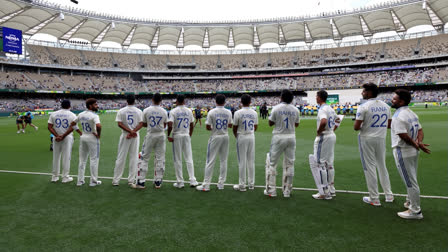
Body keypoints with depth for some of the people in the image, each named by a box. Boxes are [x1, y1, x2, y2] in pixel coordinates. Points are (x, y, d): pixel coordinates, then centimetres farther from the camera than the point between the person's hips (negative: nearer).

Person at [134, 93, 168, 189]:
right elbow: (164, 125, 8)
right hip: (161, 135, 2)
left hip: (150, 135, -1)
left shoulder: (146, 110, -6)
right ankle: (158, 182, 14)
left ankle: (141, 182, 4)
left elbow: (143, 124, 3)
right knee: (160, 158, 9)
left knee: (144, 158, 5)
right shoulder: (164, 111, -2)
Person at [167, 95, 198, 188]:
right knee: (189, 158, 8)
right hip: (186, 135, 3)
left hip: (176, 136, -3)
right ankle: (192, 180, 6)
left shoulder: (173, 111, -8)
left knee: (177, 160, 4)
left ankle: (180, 182, 9)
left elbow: (170, 125, -18)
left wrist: (168, 135, -6)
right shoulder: (189, 111, 5)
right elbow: (192, 125, 9)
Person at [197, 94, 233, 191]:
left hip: (215, 137, -3)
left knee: (210, 161, 0)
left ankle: (206, 185, 2)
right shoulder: (228, 112, 1)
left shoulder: (212, 112, -10)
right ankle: (221, 184, 17)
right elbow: (230, 125, 11)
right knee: (223, 161, 12)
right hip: (225, 137, 4)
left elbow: (207, 127, -10)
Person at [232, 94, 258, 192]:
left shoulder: (238, 113, -11)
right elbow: (256, 127, 13)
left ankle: (242, 185, 7)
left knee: (242, 161, 1)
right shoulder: (254, 113, 3)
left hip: (242, 137, -4)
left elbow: (234, 128, -5)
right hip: (252, 137, 4)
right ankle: (251, 184, 19)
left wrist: (236, 136, 12)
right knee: (251, 161, 11)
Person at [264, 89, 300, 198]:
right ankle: (287, 191, 16)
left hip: (278, 137, -3)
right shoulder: (295, 110, 2)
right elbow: (296, 124, 13)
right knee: (289, 164, 10)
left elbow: (270, 123, -1)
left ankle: (271, 190, 7)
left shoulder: (276, 108, -8)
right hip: (291, 137, 3)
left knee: (272, 162, 7)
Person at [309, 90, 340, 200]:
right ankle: (331, 190, 24)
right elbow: (337, 120, 27)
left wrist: (318, 132, -20)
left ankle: (324, 192, 0)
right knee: (329, 163, 16)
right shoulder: (330, 108, 13)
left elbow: (323, 122, -35)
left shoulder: (322, 109, -17)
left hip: (323, 137, -10)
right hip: (332, 136, 10)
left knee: (320, 163, -4)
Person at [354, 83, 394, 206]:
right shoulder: (386, 106, 6)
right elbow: (389, 125, 11)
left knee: (369, 167, 1)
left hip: (367, 139, -6)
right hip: (381, 138, 6)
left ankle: (374, 199, 8)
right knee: (382, 166, 18)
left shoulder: (363, 107, -15)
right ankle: (389, 195, 26)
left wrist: (361, 126, 4)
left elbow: (356, 127, -18)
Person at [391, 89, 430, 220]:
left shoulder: (398, 116, -21)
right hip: (413, 152, 9)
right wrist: (419, 142, -6)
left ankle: (415, 211, 11)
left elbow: (404, 136, -26)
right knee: (411, 179, 23)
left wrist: (417, 145, -15)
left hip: (403, 153, -9)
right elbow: (420, 130, 9)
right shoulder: (412, 113, 9)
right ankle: (411, 202, 39)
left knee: (410, 181, 0)